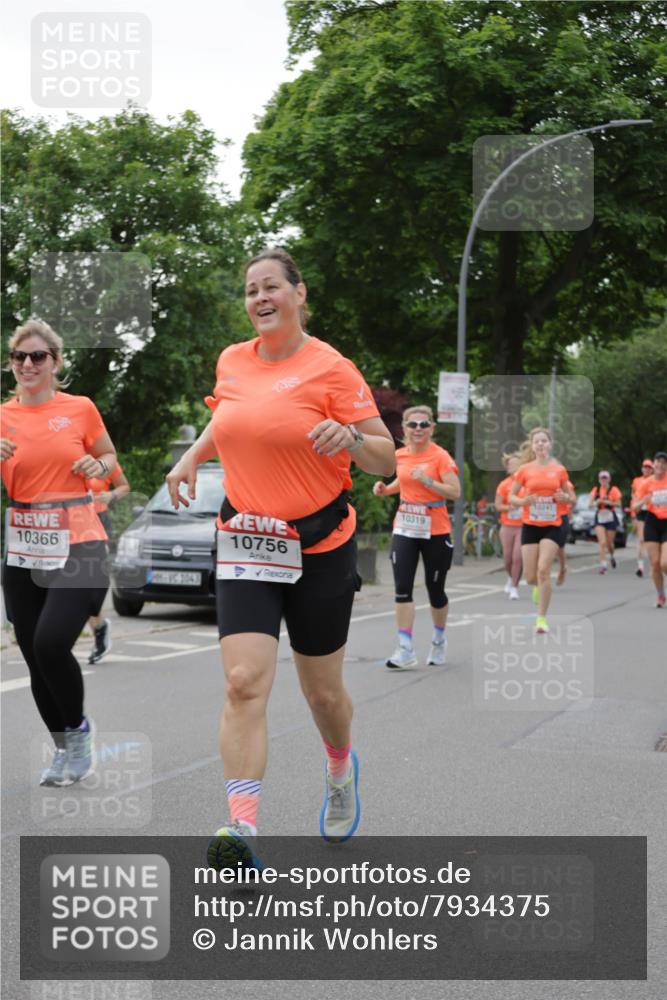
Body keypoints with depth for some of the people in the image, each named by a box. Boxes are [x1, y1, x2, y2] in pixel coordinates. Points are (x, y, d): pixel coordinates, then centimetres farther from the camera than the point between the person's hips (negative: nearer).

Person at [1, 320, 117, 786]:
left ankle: (78, 729, 6)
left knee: (51, 643, -20)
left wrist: (98, 466, -8)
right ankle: (64, 748, 28)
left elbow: (110, 458, 14)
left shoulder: (81, 408, -1)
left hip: (78, 549, -3)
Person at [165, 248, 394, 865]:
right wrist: (192, 457, 9)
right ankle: (241, 830, -19)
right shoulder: (231, 362, 6)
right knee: (244, 683, -15)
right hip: (245, 547, 3)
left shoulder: (330, 367, -9)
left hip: (319, 548, -2)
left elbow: (386, 460, -9)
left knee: (323, 690, 12)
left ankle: (341, 768, 45)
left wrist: (350, 438, -29)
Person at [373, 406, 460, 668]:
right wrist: (386, 489, 7)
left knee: (435, 588, 8)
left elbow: (455, 492, -17)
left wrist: (427, 480, -26)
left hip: (435, 531, -3)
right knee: (402, 587, -8)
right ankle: (405, 649, -7)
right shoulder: (400, 455, 4)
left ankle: (439, 641, 33)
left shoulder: (440, 456, -11)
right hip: (404, 529, 3)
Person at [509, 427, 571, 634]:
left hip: (552, 526, -1)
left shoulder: (559, 470, 1)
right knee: (530, 576, 0)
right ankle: (539, 586, 40)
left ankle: (541, 618, -7)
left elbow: (567, 496, 13)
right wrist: (523, 501, -15)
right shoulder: (524, 470, -1)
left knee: (543, 569, -16)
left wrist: (563, 497, -10)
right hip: (530, 525, 1)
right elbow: (511, 497, 6)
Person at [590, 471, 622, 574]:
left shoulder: (614, 490, -2)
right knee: (602, 542, -13)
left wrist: (607, 502, -19)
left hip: (610, 518, -1)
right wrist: (597, 502, -14)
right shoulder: (595, 490, 6)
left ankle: (612, 556, 40)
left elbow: (618, 505, -7)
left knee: (609, 543, 7)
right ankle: (603, 564, -15)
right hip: (599, 518, 1)